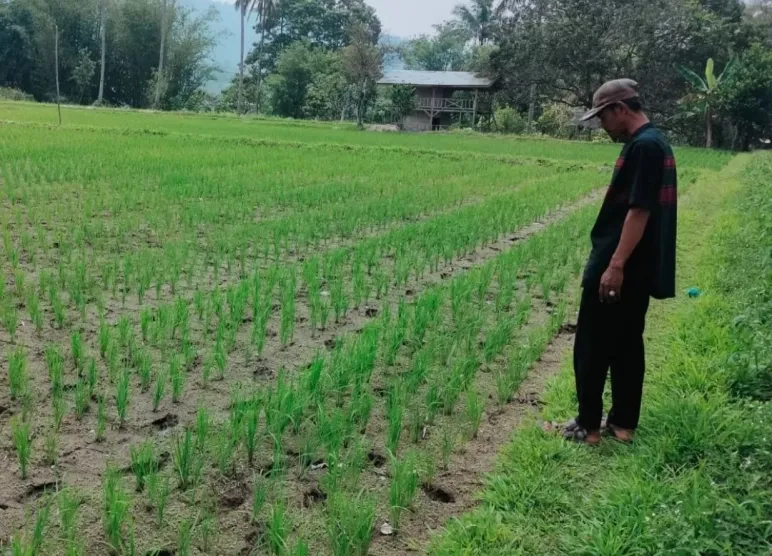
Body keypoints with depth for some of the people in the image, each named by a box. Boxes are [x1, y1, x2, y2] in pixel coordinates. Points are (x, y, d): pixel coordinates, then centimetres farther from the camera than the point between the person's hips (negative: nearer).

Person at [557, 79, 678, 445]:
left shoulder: (643, 146, -17)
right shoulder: (652, 142, 14)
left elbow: (639, 210, -23)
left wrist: (615, 265, -24)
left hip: (621, 268, -10)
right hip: (638, 268, 10)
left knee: (592, 347, 0)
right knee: (626, 344, 13)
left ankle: (588, 426, 9)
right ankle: (623, 423, 21)